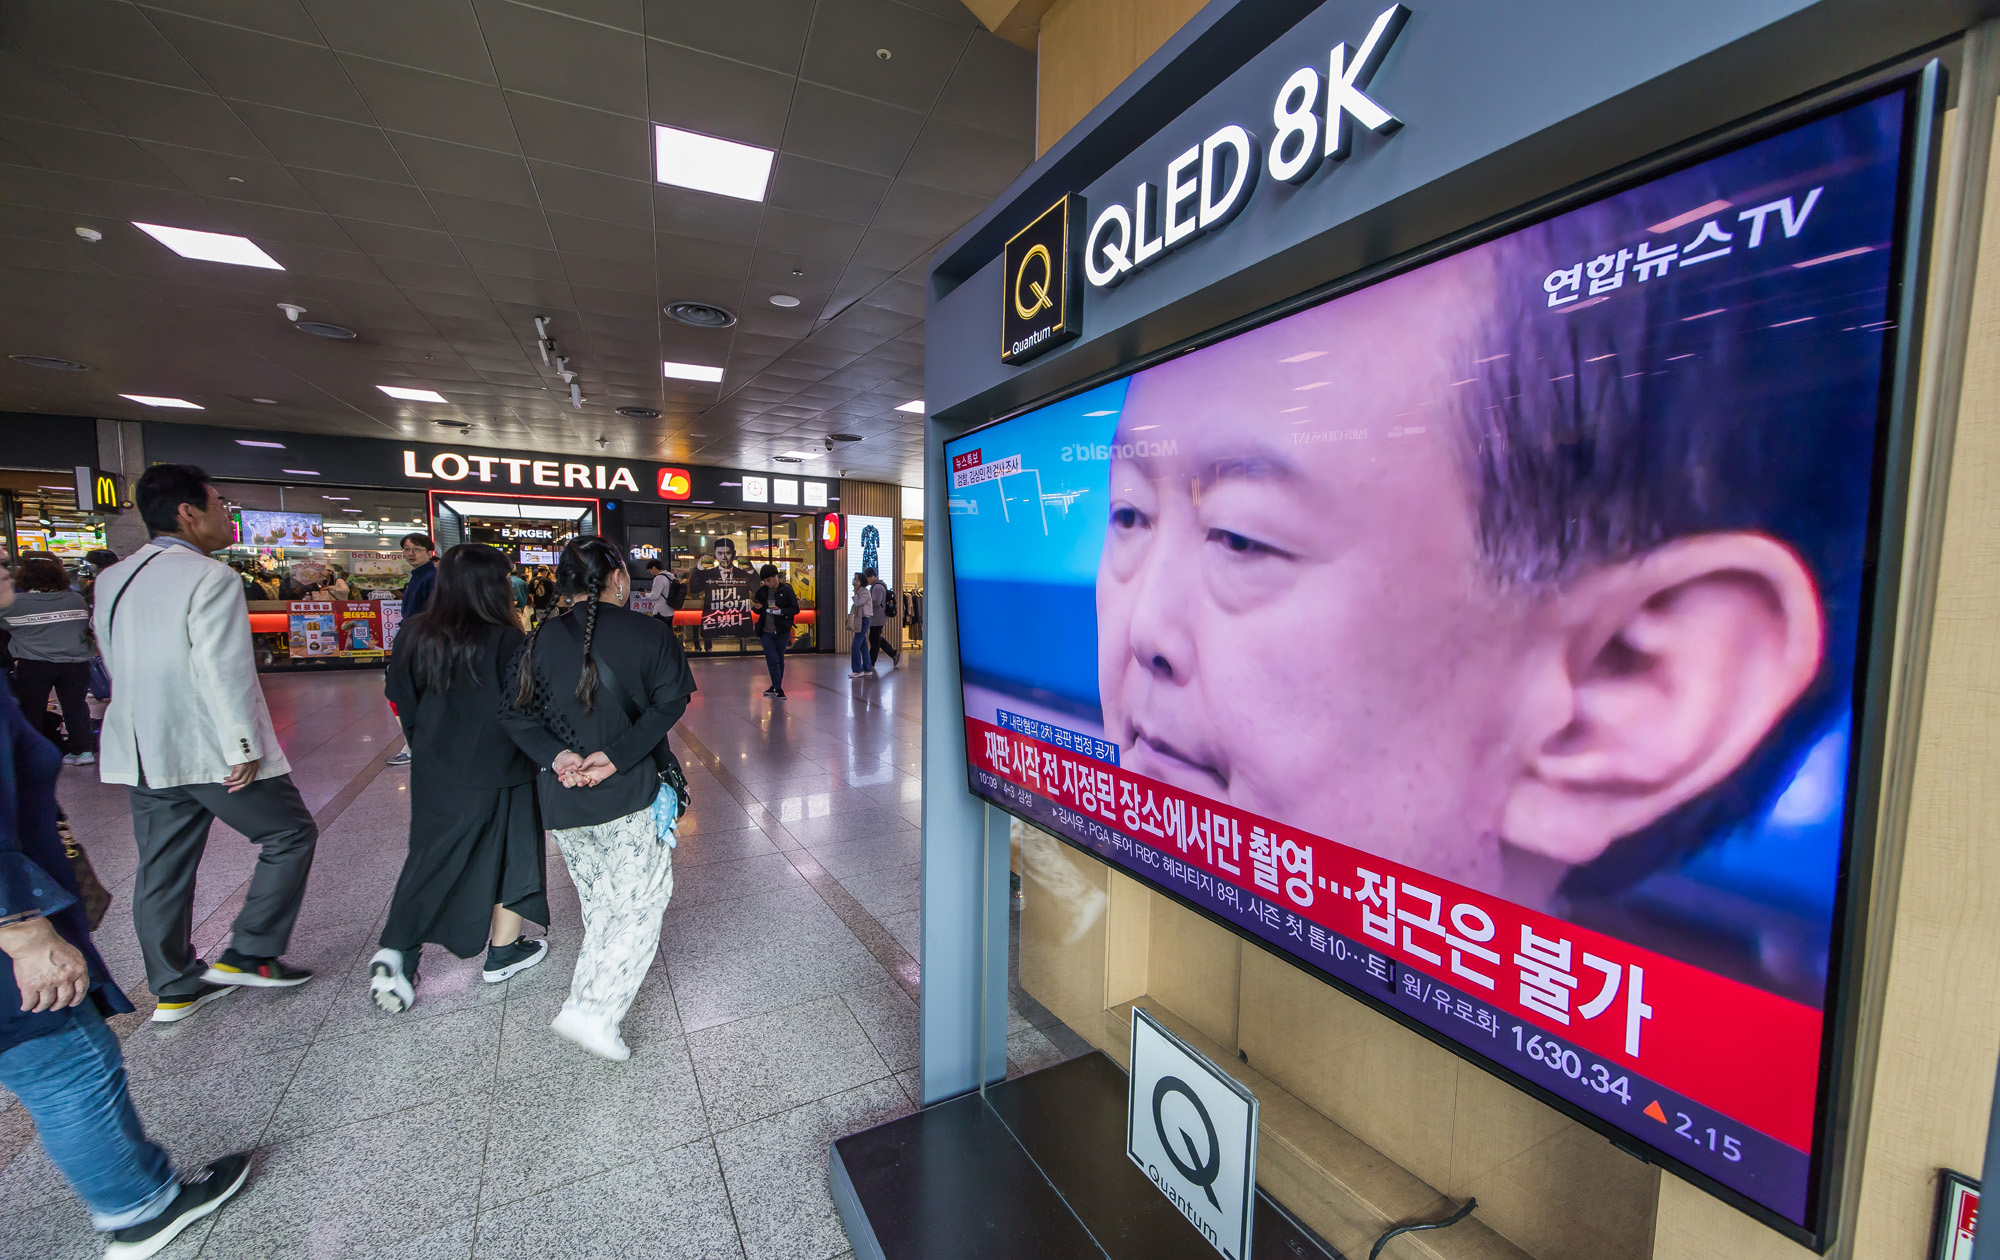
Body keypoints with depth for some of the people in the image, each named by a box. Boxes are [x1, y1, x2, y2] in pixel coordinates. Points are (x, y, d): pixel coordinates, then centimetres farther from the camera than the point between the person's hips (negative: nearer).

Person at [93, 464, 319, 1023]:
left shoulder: (112, 579, 11)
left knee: (162, 868, 14)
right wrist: (244, 747, -18)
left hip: (142, 751, 8)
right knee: (291, 835, 7)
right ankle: (248, 955, 10)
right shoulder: (209, 577, -16)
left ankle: (173, 988, 25)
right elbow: (223, 671, -21)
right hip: (213, 749, -8)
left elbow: (115, 663, 18)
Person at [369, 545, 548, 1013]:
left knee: (429, 861, 21)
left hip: (434, 775, 5)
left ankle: (395, 952, 13)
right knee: (510, 856, 13)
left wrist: (428, 750, 17)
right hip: (498, 776, -5)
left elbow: (402, 704, 5)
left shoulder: (414, 636, -3)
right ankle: (503, 952, 24)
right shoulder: (504, 640, -20)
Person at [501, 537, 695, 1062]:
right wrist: (616, 756, -18)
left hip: (563, 800, 5)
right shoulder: (647, 633, -9)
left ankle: (590, 996, 35)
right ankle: (594, 1009, -1)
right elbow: (669, 702, -16)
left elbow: (516, 713, -3)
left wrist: (557, 755, -13)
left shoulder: (540, 640, 2)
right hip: (630, 797, -5)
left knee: (598, 904, 22)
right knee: (642, 900, 7)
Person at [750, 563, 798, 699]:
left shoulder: (786, 590, -5)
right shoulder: (762, 591, 5)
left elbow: (795, 609, -7)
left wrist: (780, 611, -21)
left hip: (781, 631, -2)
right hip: (766, 631, 2)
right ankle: (778, 690, -2)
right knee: (773, 660, -5)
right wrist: (756, 608, -9)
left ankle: (776, 686, 24)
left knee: (779, 659, 9)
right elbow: (757, 611, 15)